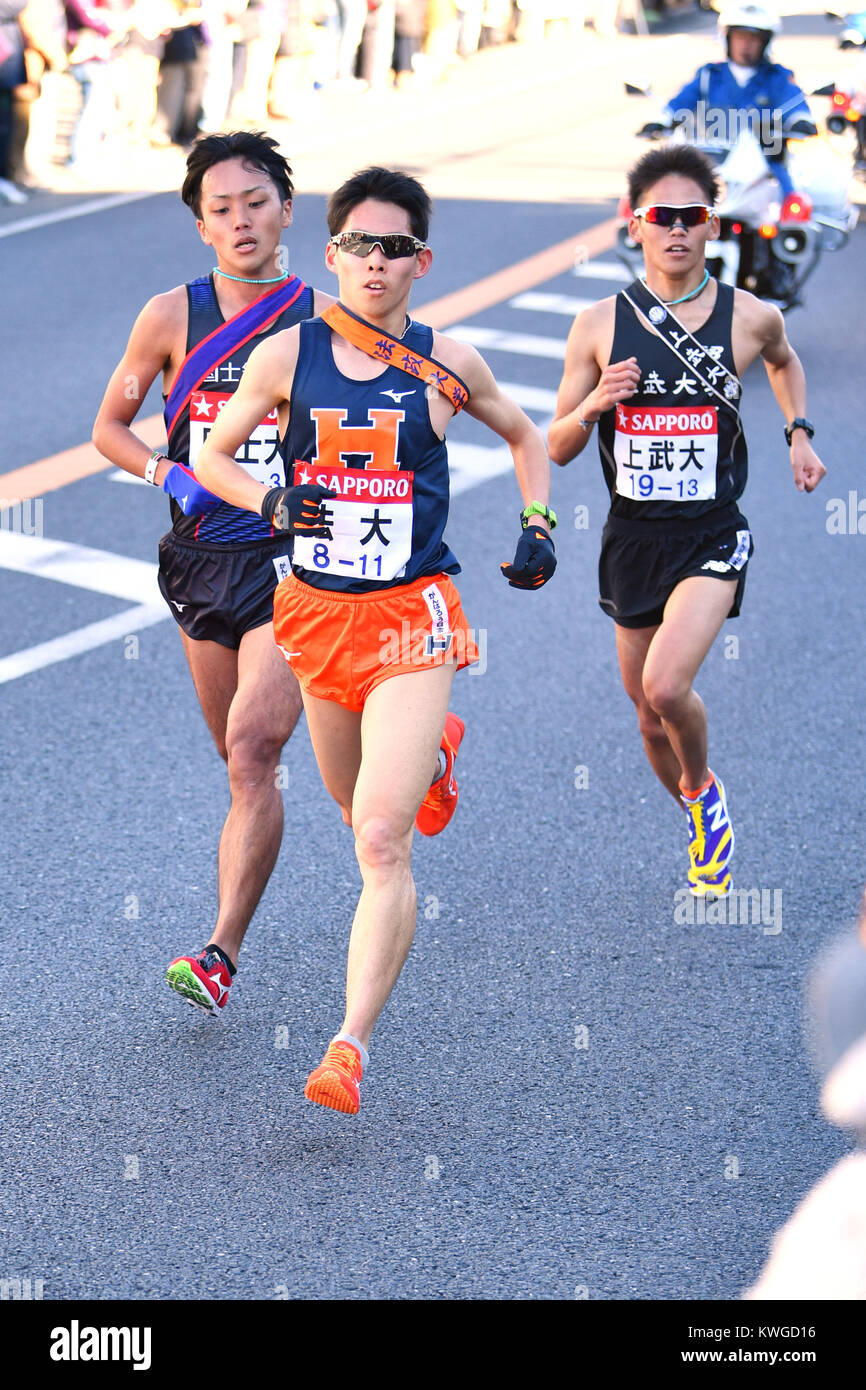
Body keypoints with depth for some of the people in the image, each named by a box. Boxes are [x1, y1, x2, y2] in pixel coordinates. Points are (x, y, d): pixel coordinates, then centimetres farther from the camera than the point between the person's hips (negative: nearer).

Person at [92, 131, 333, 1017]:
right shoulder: (171, 318, 0)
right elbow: (110, 427, 11)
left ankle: (222, 955, -15)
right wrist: (169, 476, -7)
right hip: (202, 558, 3)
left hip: (296, 560, -3)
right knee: (240, 756, 13)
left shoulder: (326, 321, -3)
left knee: (251, 751, -17)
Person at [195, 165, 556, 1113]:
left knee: (381, 840, -15)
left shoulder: (444, 364, 0)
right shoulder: (287, 355, 0)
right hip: (317, 610, 3)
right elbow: (211, 457, 10)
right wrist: (274, 503, -9)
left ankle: (352, 1046, -13)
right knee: (358, 810, 23)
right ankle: (434, 754, 59)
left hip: (412, 616, -3)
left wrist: (538, 528, 4)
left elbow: (523, 436, 18)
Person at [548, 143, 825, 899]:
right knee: (650, 716, 12)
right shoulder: (599, 326, -2)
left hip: (712, 534, -2)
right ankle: (702, 824, 40)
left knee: (666, 686, -23)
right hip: (632, 538, 3)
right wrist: (591, 408, -17)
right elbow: (557, 449, 2)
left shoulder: (752, 317, -3)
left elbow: (785, 360, 23)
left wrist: (799, 433, 12)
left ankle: (706, 793, 9)